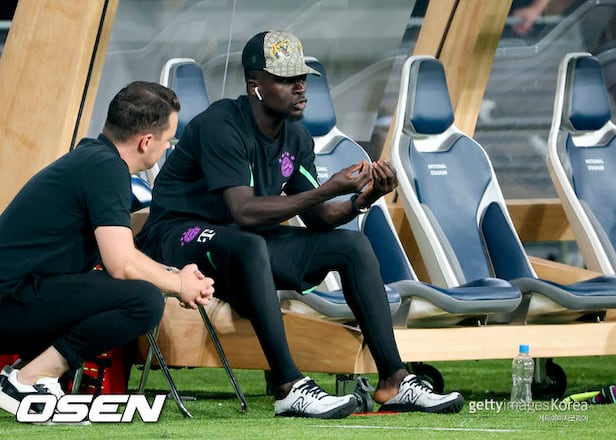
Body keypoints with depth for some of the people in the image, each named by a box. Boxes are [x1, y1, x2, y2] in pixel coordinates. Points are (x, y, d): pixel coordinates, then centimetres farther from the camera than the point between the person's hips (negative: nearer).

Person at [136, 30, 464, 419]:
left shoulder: (297, 138, 5)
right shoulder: (220, 125, -22)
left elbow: (315, 218, 2)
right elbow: (244, 212, -31)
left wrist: (362, 200, -18)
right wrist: (328, 190, -33)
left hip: (248, 244, 8)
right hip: (179, 237, -8)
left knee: (353, 245, -3)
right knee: (250, 245, -40)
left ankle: (394, 381, -8)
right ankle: (289, 388, -42)